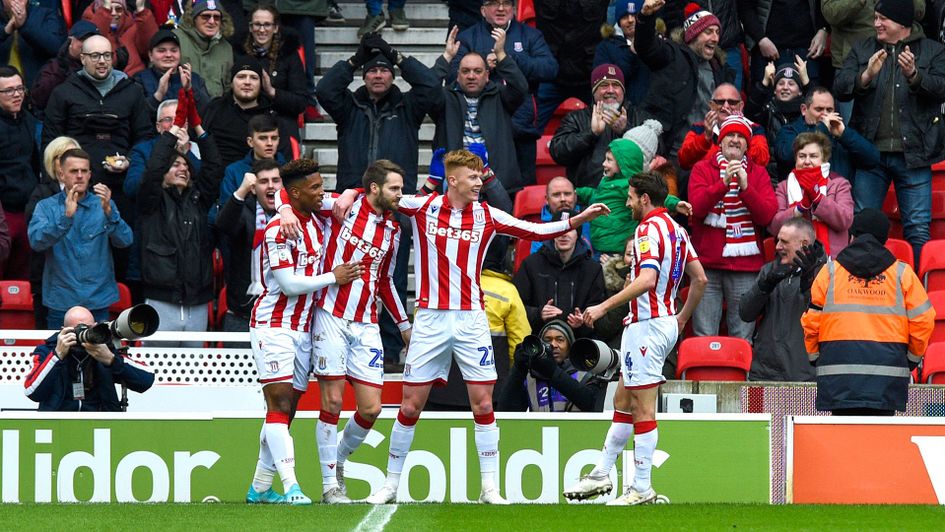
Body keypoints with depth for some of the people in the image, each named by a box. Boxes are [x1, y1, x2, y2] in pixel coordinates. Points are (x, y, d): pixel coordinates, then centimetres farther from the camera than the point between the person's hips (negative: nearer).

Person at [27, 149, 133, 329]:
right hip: (61, 303, -1)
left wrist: (108, 211, -24)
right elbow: (36, 241, -15)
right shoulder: (46, 207, 2)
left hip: (98, 302, 1)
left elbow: (125, 240, -7)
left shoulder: (103, 204, 6)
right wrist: (66, 216, -27)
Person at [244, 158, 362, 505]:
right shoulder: (279, 229, -15)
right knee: (280, 404, -12)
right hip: (274, 325, -8)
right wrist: (333, 278, -9)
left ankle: (259, 488, 11)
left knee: (286, 409, 6)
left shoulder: (316, 224, 12)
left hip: (304, 327, 8)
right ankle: (290, 486, -20)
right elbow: (290, 284, -18)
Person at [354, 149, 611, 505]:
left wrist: (580, 218, -4)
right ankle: (390, 485, 13)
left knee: (483, 404, -2)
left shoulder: (487, 215, 3)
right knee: (411, 405, 2)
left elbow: (537, 231, 5)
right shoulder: (423, 207, -1)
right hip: (430, 319, -1)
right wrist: (349, 196, -10)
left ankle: (490, 488, 4)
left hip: (471, 320, 1)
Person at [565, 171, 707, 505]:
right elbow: (700, 279, 16)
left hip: (647, 324, -10)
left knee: (643, 408, -5)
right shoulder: (675, 229, 13)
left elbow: (647, 280, -27)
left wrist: (604, 307, -25)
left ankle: (642, 488, -3)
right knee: (623, 401, 15)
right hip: (666, 322, 10)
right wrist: (683, 318, 25)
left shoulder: (649, 228, -15)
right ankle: (601, 475, 20)